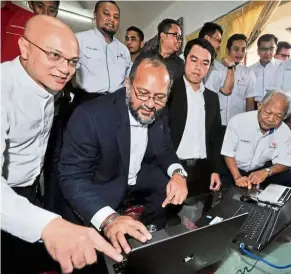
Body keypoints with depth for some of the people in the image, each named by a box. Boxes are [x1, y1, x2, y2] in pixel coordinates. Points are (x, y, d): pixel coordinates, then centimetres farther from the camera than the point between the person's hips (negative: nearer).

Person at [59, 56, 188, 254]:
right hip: (99, 192, -5)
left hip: (138, 183, 6)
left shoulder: (159, 115, -8)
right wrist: (108, 219, -46)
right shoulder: (90, 116, -28)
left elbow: (165, 151, 5)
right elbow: (73, 177, -30)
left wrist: (178, 173, -19)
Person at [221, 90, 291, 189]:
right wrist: (237, 177, -27)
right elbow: (228, 153, -15)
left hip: (261, 170, 4)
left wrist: (266, 172, -28)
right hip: (235, 169, -3)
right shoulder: (237, 121, -20)